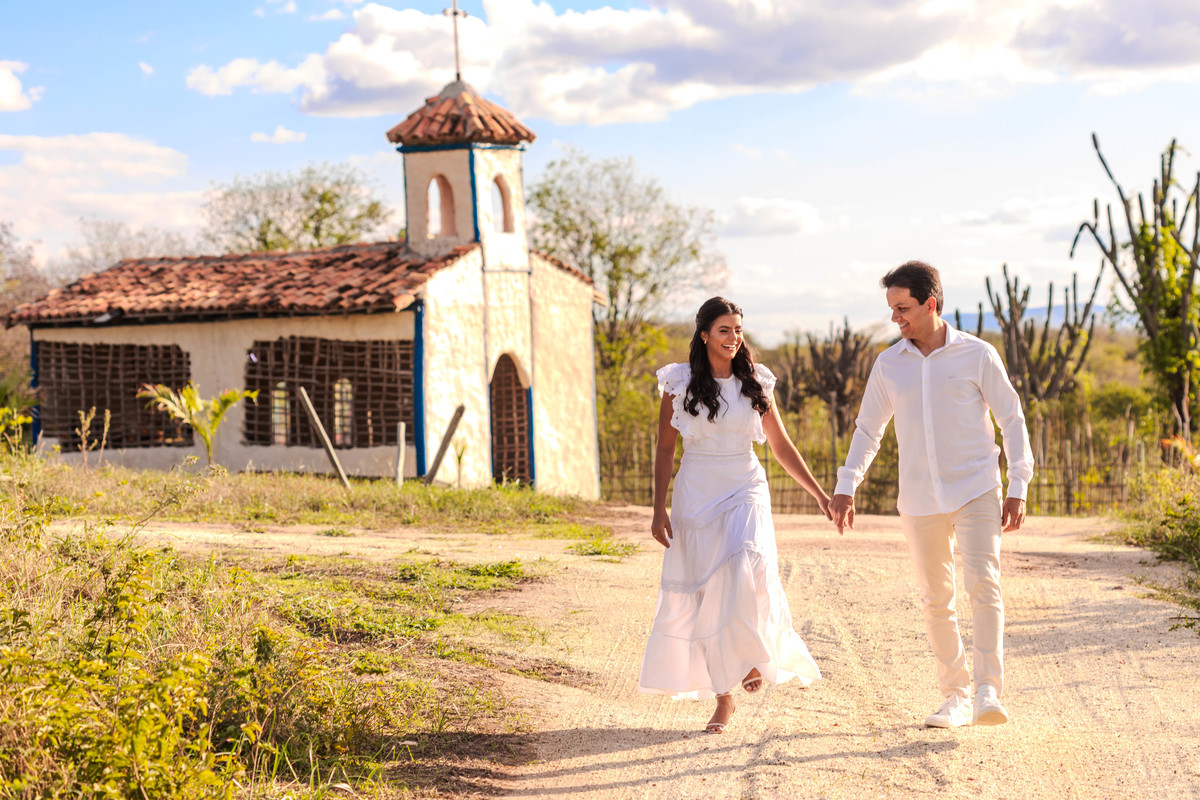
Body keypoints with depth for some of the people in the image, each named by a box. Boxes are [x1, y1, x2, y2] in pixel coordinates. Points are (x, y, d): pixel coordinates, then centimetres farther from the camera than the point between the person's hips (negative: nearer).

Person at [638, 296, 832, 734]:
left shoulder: (755, 383, 5)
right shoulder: (680, 383, 0)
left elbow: (781, 445, 10)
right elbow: (665, 449, 2)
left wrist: (819, 493, 5)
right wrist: (659, 509, -5)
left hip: (745, 490, 1)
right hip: (696, 493, 0)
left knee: (744, 571, -25)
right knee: (703, 594, 0)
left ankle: (753, 653, 1)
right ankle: (724, 696, 10)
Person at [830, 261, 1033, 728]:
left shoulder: (976, 355, -3)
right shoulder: (889, 365, 5)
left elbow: (1011, 419, 2)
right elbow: (868, 430, 13)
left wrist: (1018, 488, -3)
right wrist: (845, 487, 4)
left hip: (976, 491, -3)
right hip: (920, 501, 3)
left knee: (983, 584, -18)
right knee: (936, 600, 7)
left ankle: (988, 692, -21)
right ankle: (954, 697, 16)